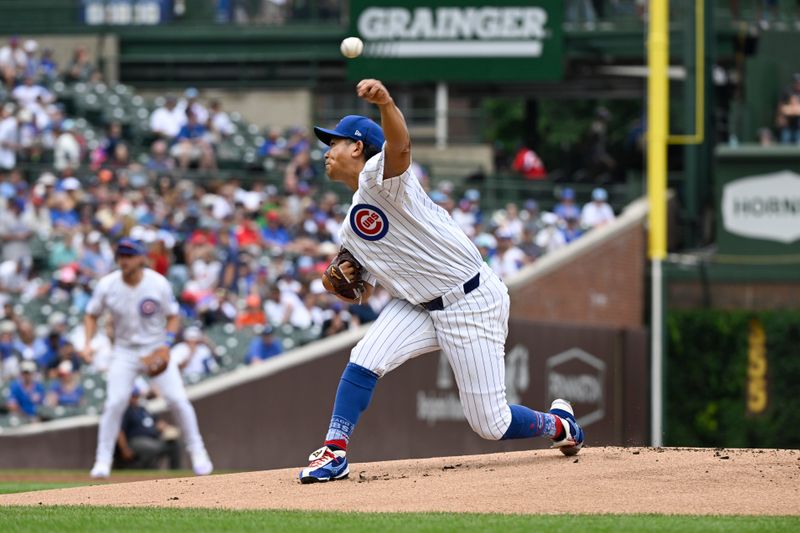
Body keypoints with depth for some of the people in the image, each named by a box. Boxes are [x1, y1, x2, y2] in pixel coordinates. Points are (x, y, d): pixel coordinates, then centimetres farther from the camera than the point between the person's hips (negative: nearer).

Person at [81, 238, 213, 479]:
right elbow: (91, 315, 4)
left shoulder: (159, 284, -14)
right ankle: (103, 460, -4)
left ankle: (197, 452, 9)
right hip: (125, 351, 1)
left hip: (156, 350, -1)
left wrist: (166, 345, -18)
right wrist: (87, 343, -11)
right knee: (114, 403, -13)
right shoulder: (107, 285, -11)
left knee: (178, 400, -9)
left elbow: (173, 317, -3)